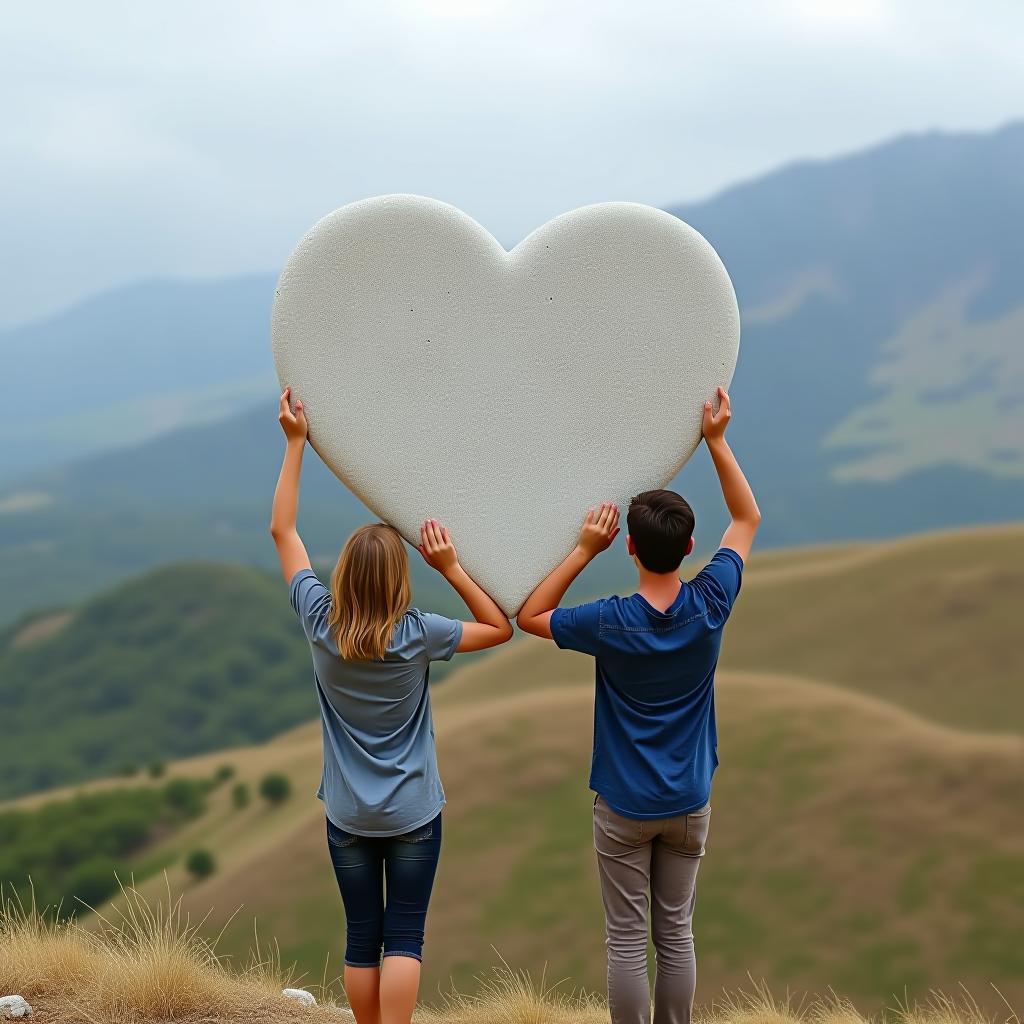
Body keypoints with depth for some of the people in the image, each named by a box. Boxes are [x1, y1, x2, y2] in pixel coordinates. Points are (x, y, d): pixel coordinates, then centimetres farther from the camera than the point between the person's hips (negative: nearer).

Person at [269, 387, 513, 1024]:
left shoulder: (321, 624, -9)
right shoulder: (416, 636, -15)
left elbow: (283, 530, 1)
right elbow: (500, 627, 0)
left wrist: (295, 443, 1)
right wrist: (451, 568, -9)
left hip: (348, 816, 2)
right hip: (413, 813, -2)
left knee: (362, 939, 10)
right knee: (404, 939, 1)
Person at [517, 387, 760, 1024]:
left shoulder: (612, 624, -20)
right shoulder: (710, 607, -13)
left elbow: (530, 617, -2)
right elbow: (748, 518, 2)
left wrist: (584, 550, -11)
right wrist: (717, 441, -3)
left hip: (624, 805, -3)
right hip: (690, 803, 3)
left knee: (628, 940, 5)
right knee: (677, 933, 12)